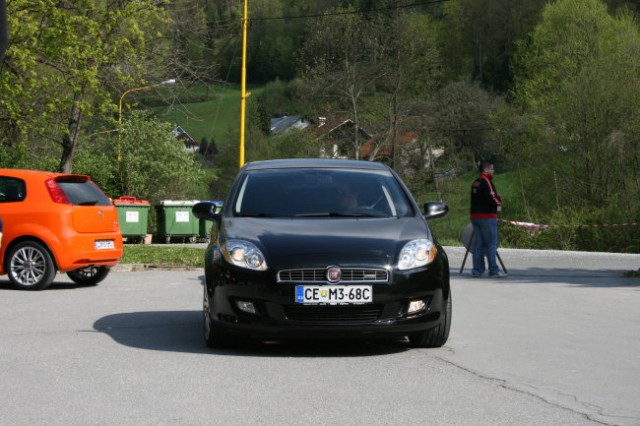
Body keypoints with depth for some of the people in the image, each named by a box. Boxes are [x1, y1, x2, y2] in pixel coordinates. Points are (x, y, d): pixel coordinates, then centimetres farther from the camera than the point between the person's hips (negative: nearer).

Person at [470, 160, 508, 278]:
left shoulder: (475, 183, 15)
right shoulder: (486, 181, -13)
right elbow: (491, 199, -21)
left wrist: (495, 200, 7)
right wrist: (499, 201, 0)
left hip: (475, 215, 9)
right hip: (487, 217, -9)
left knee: (478, 244, 10)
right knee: (491, 243, -4)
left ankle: (477, 270, 12)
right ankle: (493, 270, -3)